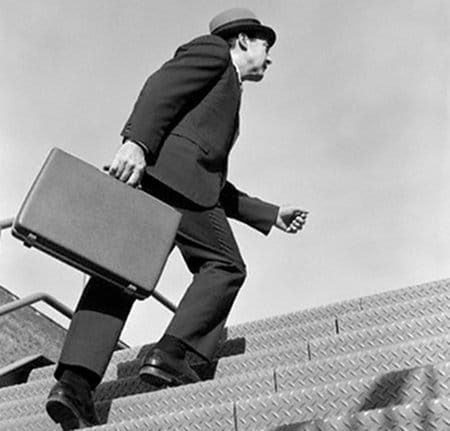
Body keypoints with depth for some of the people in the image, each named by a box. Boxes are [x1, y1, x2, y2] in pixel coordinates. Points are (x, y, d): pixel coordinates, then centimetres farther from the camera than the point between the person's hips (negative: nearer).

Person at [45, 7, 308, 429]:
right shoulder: (211, 50, 15)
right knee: (224, 266, 0)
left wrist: (272, 215, 35)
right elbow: (162, 85, -6)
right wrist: (137, 141, -22)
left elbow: (218, 191, 37)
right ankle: (169, 355, -14)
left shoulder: (224, 107, 41)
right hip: (170, 168, -8)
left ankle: (74, 380, -21)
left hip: (142, 175, 8)